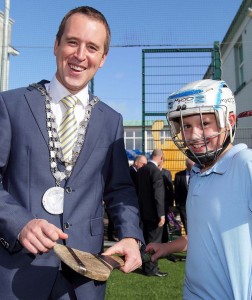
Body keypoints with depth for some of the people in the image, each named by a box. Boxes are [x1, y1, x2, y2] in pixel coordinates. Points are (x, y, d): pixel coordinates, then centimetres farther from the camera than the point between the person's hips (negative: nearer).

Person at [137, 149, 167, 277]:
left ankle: (146, 266, 27)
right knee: (154, 241, 3)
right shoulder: (156, 171, -18)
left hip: (143, 211, 8)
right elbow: (158, 194, -21)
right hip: (153, 212, -8)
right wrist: (161, 214, -18)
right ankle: (151, 268, 10)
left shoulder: (141, 170, 7)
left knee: (147, 240, 17)